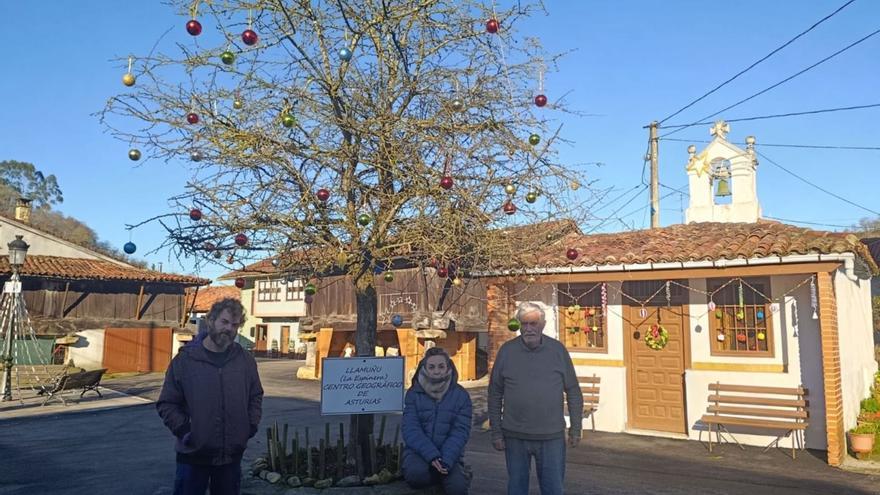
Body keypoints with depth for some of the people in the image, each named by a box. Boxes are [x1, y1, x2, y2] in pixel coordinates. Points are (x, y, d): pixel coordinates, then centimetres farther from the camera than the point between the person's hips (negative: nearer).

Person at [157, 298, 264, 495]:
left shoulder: (245, 360, 2)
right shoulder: (185, 359, -7)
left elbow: (256, 396, 13)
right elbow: (167, 404, -2)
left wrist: (251, 425, 1)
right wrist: (183, 430, -12)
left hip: (232, 455, 3)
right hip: (193, 456, -3)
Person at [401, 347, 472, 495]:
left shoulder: (461, 395, 2)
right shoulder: (413, 393, 1)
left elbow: (460, 432, -5)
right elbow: (410, 429, -9)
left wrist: (446, 460, -21)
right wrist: (431, 455, -23)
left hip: (448, 454, 1)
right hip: (418, 451, 0)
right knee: (416, 472, -32)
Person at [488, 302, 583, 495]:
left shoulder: (558, 349, -1)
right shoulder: (507, 351, -2)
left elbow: (573, 392, 4)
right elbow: (495, 394, 2)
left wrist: (575, 428, 2)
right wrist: (496, 432, 1)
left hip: (551, 436, 0)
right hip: (515, 436, 0)